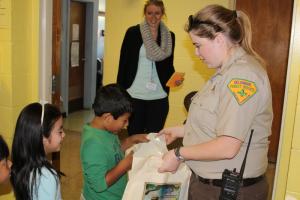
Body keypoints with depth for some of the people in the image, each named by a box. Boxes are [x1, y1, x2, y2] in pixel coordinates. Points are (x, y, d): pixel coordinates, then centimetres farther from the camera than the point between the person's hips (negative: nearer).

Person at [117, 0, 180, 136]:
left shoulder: (169, 36, 6)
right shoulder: (133, 32, -2)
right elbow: (123, 63, -1)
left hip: (159, 97, 2)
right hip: (134, 95, -2)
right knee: (134, 135, 8)